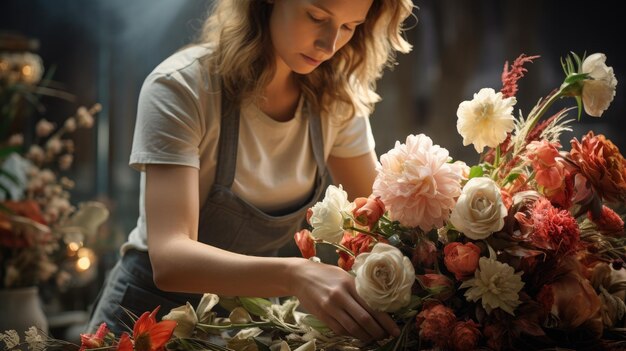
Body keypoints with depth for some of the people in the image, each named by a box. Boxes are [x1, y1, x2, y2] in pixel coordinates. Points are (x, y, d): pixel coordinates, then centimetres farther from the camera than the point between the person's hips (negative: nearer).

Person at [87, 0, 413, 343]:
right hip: (157, 305, -3)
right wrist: (293, 275, -49)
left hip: (249, 305, 3)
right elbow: (169, 257, -34)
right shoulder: (179, 87, -25)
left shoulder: (335, 99, -10)